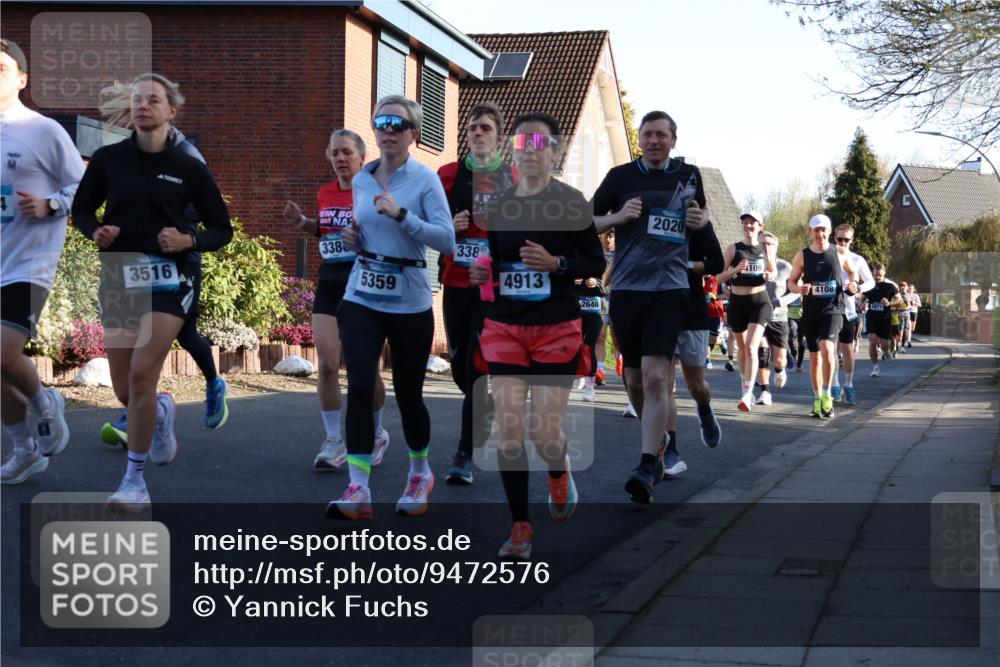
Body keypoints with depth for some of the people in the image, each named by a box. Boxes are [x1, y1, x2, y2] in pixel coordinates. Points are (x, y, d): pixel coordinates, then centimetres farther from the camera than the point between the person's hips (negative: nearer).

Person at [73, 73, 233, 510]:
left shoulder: (188, 168, -2)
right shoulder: (107, 159, 1)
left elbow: (221, 230, 4)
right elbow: (81, 209, 12)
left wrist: (188, 240, -16)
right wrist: (95, 231, -9)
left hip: (171, 277, -3)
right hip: (119, 277, 3)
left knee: (142, 373, -16)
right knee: (124, 390, 6)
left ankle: (135, 480, -4)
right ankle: (162, 412, 45)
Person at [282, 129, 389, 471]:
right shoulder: (325, 194, 10)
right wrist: (301, 222, 8)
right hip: (329, 284, 5)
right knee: (327, 366, -4)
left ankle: (376, 435, 26)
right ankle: (334, 443, 4)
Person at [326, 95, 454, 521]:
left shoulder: (425, 179, -6)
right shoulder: (361, 181, 10)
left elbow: (446, 239, -17)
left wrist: (401, 214, -26)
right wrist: (353, 238, 1)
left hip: (409, 303, -3)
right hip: (361, 298, 3)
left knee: (408, 393, 8)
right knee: (359, 388, -11)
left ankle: (420, 474, 33)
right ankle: (358, 489, -11)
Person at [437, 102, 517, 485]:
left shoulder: (515, 179, 1)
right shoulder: (448, 175, 5)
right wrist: (450, 226, -10)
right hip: (456, 282, 3)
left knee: (479, 365, -11)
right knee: (460, 366, 10)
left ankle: (465, 457, -7)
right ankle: (492, 416, 40)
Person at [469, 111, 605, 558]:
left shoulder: (571, 202, -3)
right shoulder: (496, 205, 7)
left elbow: (597, 264, -3)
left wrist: (556, 263, -19)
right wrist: (480, 273, -3)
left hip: (557, 329, -3)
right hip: (504, 328, 3)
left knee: (546, 433, -4)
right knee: (509, 431, -4)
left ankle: (559, 472, 33)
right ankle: (520, 526, 7)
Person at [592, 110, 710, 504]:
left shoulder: (689, 175, 8)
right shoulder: (621, 176, 4)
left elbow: (702, 214, 25)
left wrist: (701, 219, 2)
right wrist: (618, 217, -10)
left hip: (669, 290, -2)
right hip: (626, 290, 2)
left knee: (655, 378, -16)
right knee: (635, 381, 11)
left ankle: (646, 468, -16)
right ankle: (657, 443, 36)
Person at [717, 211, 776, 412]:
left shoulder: (766, 249, 5)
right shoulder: (733, 249, 0)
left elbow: (773, 272, 19)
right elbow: (719, 277, -3)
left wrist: (770, 276, -4)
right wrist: (736, 270, -21)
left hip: (759, 301, -1)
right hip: (738, 301, 1)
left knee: (751, 348, -17)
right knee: (742, 348, 14)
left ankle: (747, 394, -21)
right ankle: (744, 382, 38)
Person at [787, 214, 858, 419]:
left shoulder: (839, 253, 2)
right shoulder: (802, 255, 2)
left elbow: (852, 271, 20)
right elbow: (791, 282, 8)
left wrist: (853, 284, -1)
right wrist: (799, 289, -14)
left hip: (832, 309, -2)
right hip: (810, 311, 2)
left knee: (827, 348, -23)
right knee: (814, 355, 9)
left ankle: (827, 394, -11)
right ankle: (817, 399, 23)